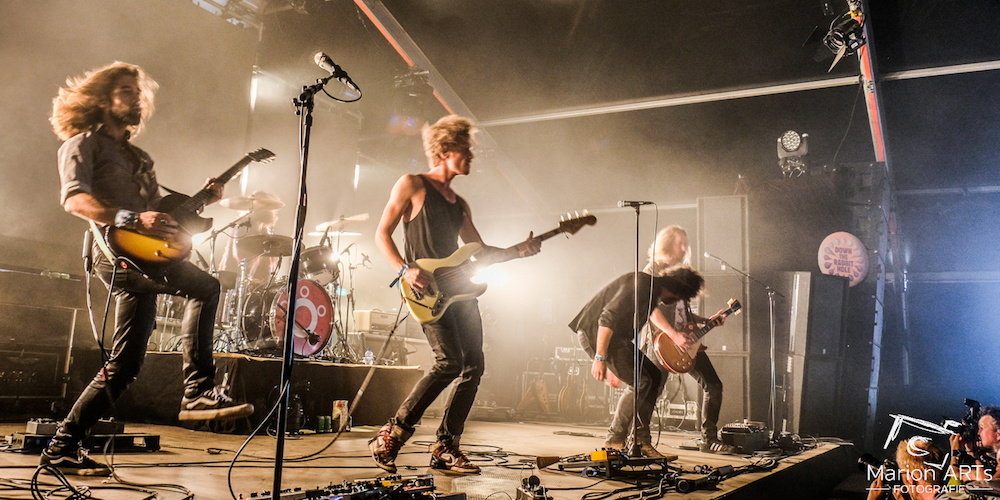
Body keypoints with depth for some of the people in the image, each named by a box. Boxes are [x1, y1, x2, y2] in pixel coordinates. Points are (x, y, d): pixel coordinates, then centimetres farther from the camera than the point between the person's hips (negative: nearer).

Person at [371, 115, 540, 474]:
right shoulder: (412, 185, 2)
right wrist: (405, 271, -17)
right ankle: (390, 436, -7)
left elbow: (481, 252, 22)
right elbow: (382, 234, -2)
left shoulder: (459, 204, 22)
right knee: (450, 361, -20)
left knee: (474, 364, -1)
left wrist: (519, 251, 6)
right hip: (426, 291, -7)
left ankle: (445, 448, 9)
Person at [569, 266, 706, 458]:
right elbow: (608, 318, -28)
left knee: (654, 377, 6)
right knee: (640, 381, -17)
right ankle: (615, 439, -5)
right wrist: (600, 358, -29)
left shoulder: (653, 291, 9)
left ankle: (641, 439, 12)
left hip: (618, 337, 10)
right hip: (595, 333, -10)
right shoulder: (640, 284, -23)